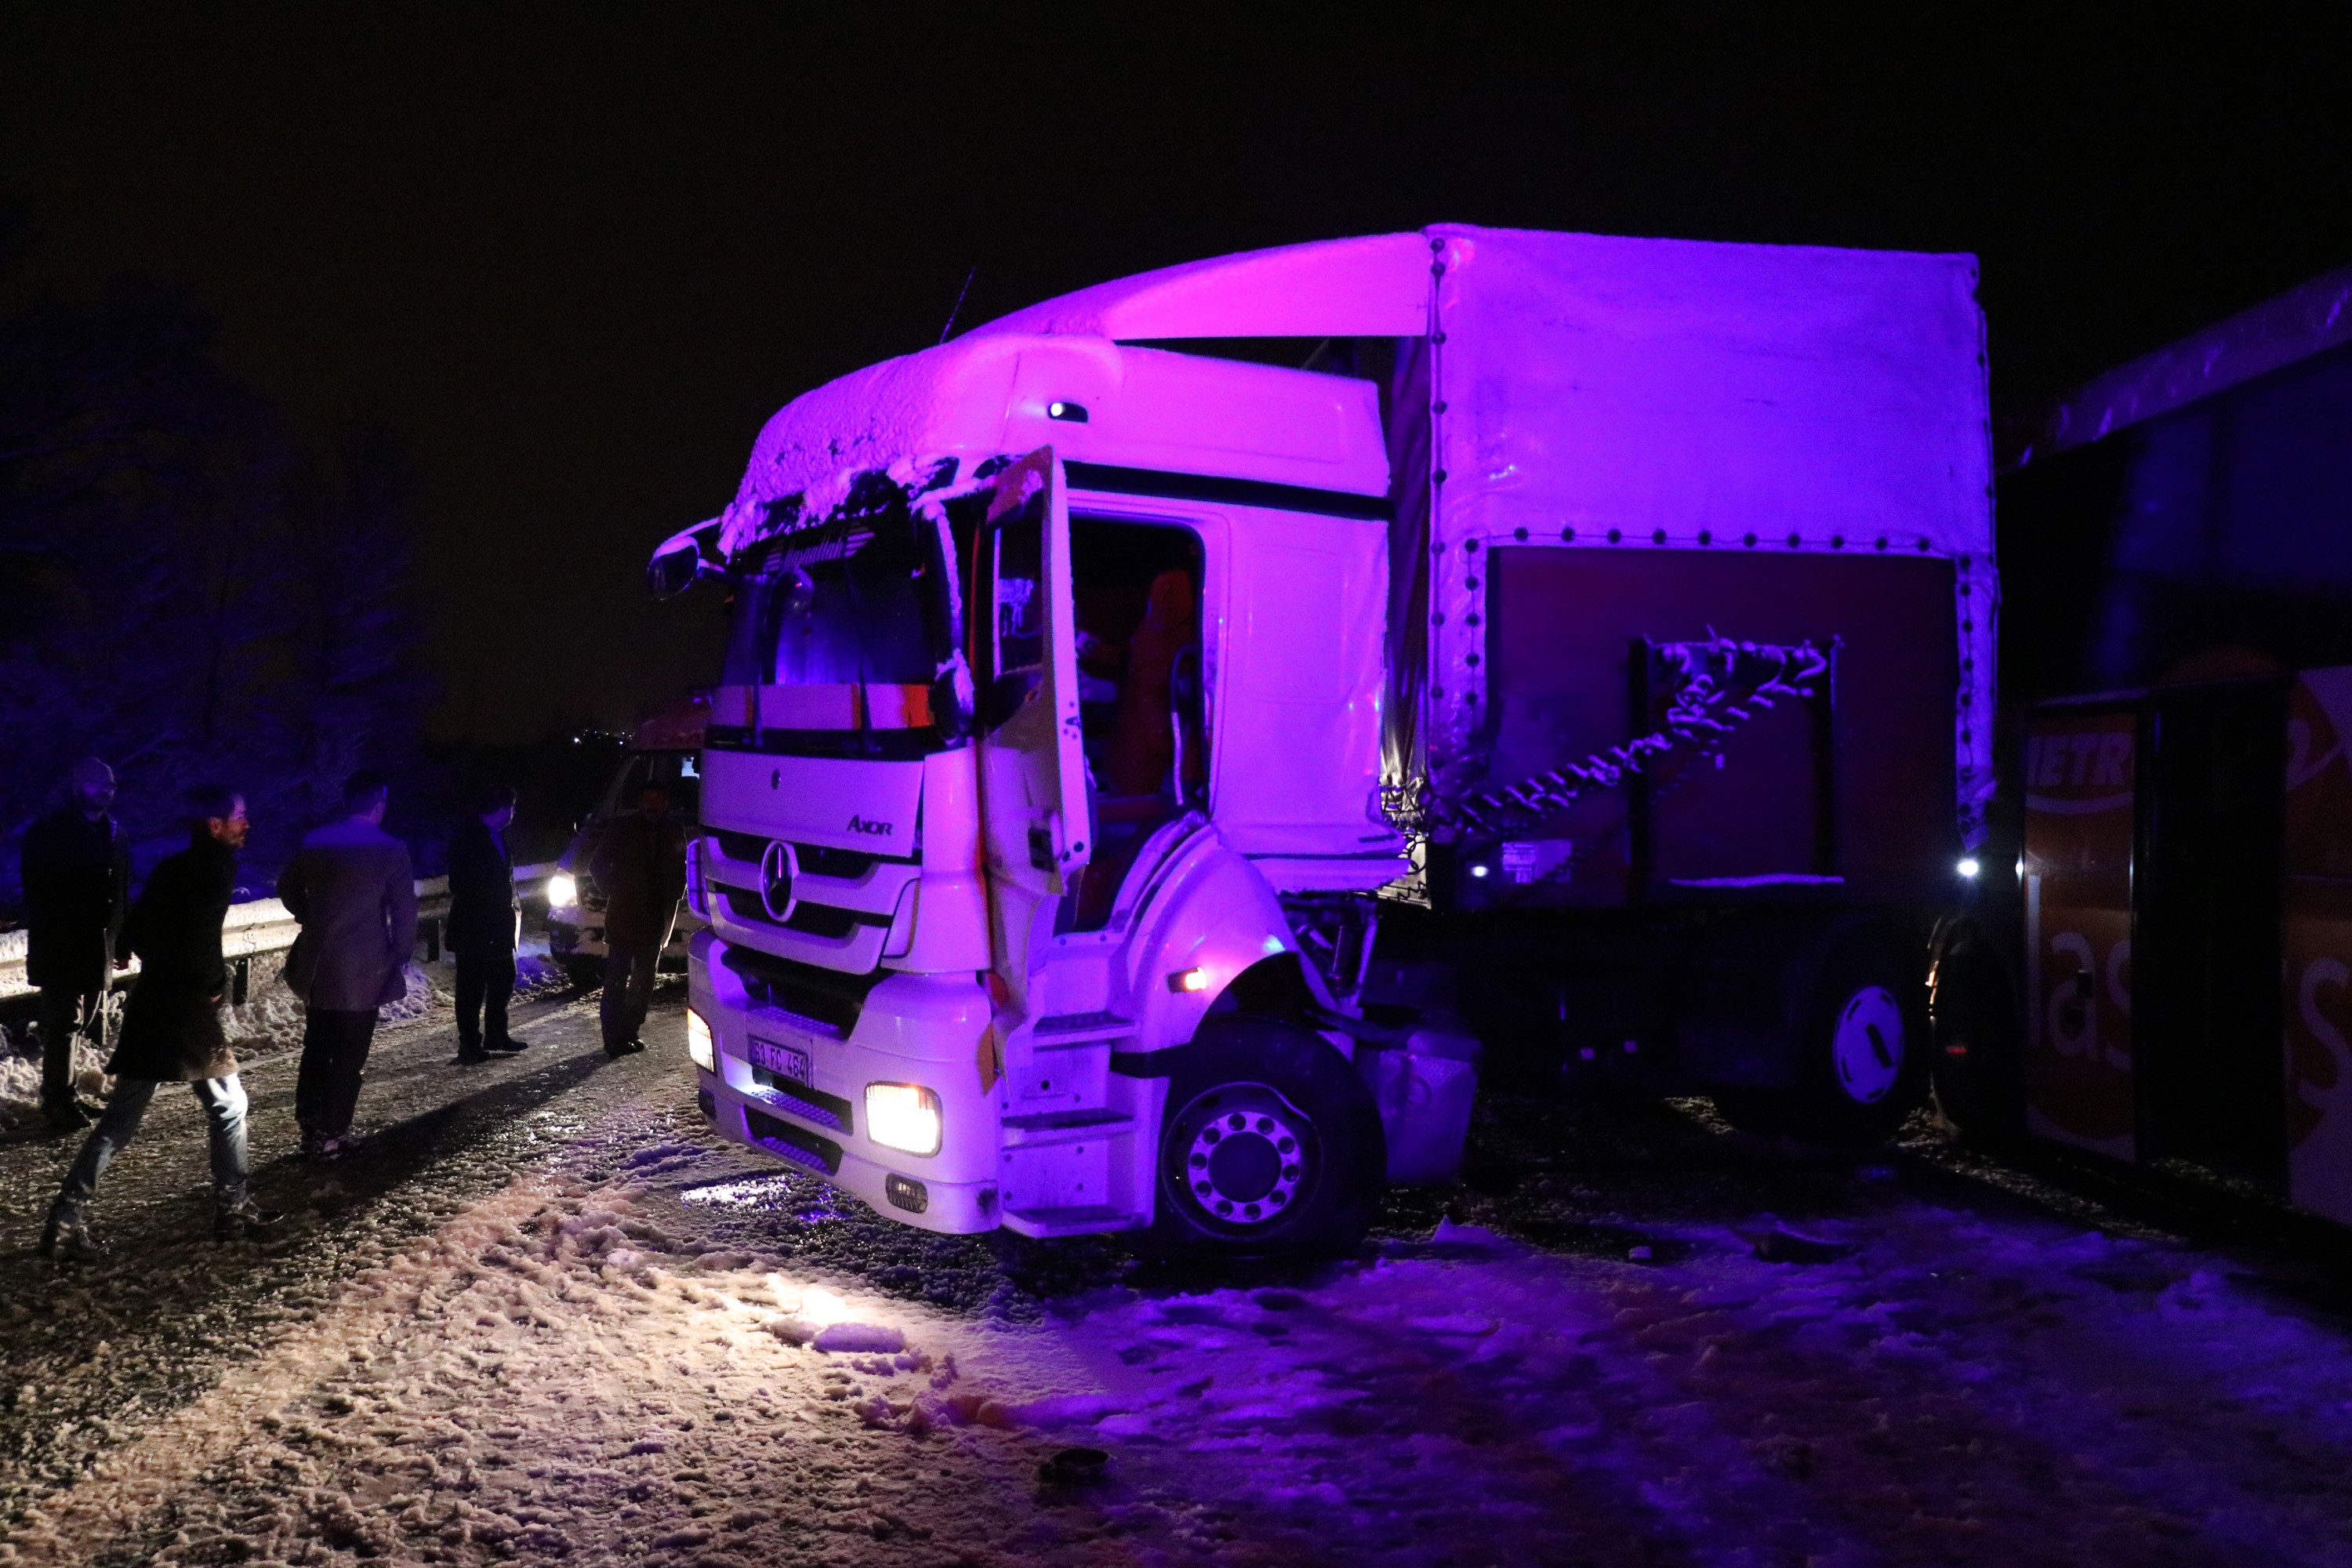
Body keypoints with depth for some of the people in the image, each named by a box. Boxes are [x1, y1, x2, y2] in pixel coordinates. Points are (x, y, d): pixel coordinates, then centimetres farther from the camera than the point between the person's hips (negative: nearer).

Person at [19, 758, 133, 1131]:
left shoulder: (114, 833, 10)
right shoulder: (48, 833, -5)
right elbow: (36, 892, -8)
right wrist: (43, 943, -13)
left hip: (98, 952, 5)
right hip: (61, 950, -5)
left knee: (74, 1024, 12)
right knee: (64, 1024, -7)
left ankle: (56, 1097, 24)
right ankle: (61, 1104, -3)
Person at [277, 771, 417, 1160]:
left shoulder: (314, 842, 2)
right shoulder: (390, 850, -12)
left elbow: (287, 887, 13)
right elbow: (404, 910, -10)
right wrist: (399, 955, 3)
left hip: (317, 964, 5)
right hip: (364, 969, -5)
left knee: (317, 1045, 18)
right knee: (349, 1055, 3)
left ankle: (310, 1125, 22)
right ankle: (330, 1136, 6)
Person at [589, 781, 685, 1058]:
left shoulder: (673, 830, 5)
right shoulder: (621, 828, -3)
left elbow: (681, 867, 17)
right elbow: (597, 865, 3)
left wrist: (674, 894, 3)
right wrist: (613, 891, -8)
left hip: (656, 918, 4)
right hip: (623, 917, -4)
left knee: (644, 979, 9)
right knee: (617, 978, -7)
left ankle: (628, 1032, 19)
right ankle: (615, 1037, -6)